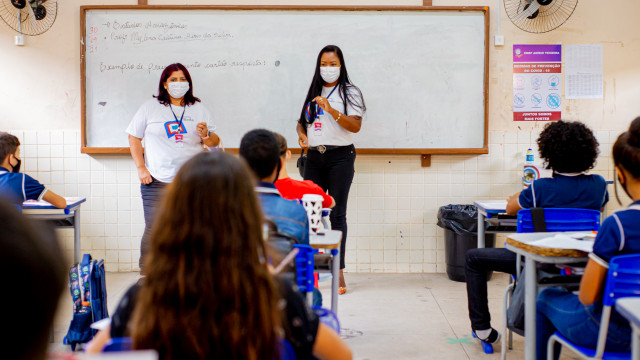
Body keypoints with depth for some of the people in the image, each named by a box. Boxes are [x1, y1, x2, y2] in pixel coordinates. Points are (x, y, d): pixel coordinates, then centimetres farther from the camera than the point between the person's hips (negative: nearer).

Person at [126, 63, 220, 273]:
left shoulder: (199, 109, 11)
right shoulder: (150, 107, 7)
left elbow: (215, 143, 12)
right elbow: (134, 138, 9)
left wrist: (206, 136, -11)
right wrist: (141, 168, 0)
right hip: (157, 182, -1)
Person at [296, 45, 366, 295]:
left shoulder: (350, 92, 0)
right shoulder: (313, 92, 15)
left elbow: (355, 126, -12)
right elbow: (302, 120, 23)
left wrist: (331, 110, -23)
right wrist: (302, 134, 1)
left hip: (340, 157, -5)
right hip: (314, 157, 5)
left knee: (337, 214, -4)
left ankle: (339, 271, 0)